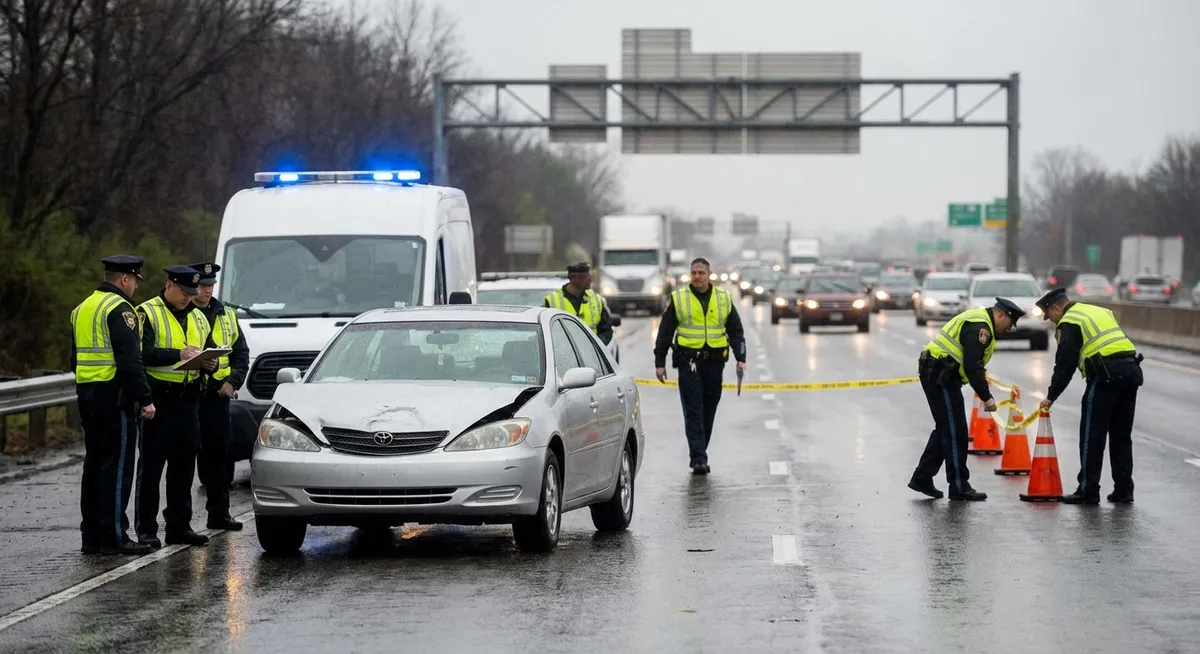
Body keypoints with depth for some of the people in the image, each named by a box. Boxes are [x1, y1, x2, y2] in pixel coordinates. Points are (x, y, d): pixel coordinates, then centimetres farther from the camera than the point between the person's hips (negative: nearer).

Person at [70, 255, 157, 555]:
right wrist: (145, 399, -18)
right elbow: (130, 360, -19)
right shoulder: (119, 309, -12)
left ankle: (91, 535, 14)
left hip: (87, 394, 9)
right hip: (115, 396, -9)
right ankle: (113, 536, -8)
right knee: (117, 467, -7)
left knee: (94, 465, 12)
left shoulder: (82, 309, 17)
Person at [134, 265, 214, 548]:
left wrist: (210, 363, 1)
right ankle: (146, 529, 0)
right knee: (151, 465, -3)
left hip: (188, 399, 7)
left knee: (184, 465, 10)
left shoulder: (197, 317, 17)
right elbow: (142, 353, -17)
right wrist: (177, 354, -27)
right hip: (158, 397, -7)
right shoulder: (147, 313, -5)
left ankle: (179, 526, 17)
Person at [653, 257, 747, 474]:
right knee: (693, 411, -8)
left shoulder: (724, 299, 8)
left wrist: (740, 358, 0)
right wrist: (659, 362, 0)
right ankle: (699, 459, -11)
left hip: (714, 361, 3)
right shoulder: (678, 299, 3)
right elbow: (665, 332, 5)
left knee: (709, 411, 8)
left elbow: (736, 331, 12)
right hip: (688, 360, -3)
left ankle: (699, 454, 20)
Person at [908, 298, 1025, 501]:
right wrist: (986, 397, -22)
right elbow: (972, 366, -23)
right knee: (955, 431, -6)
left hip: (937, 374, 11)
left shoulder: (980, 320, 17)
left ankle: (922, 478, 20)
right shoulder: (979, 326, -17)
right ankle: (959, 486, -1)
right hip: (940, 375, -11)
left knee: (946, 429, 17)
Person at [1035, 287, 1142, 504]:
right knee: (1121, 435, 14)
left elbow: (1065, 365, -4)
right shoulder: (1101, 311, 26)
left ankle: (1088, 491, 0)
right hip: (1132, 369, 8)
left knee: (1092, 436, 0)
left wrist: (1051, 396, 3)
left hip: (1107, 374, -8)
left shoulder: (1069, 323, 2)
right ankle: (1123, 490, 15)